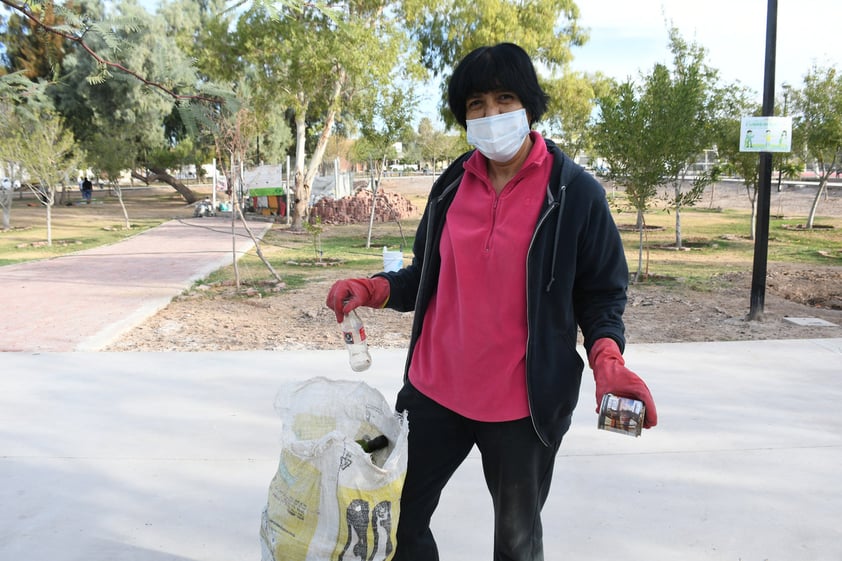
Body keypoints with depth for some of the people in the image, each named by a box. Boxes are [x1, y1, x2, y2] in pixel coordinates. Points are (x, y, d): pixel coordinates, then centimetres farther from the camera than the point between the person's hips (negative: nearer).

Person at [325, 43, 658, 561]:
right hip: (434, 391, 4)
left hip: (523, 402, -3)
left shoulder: (576, 193, -9)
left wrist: (608, 360, -22)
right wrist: (373, 290, -6)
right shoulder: (452, 185, 3)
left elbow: (600, 294, -4)